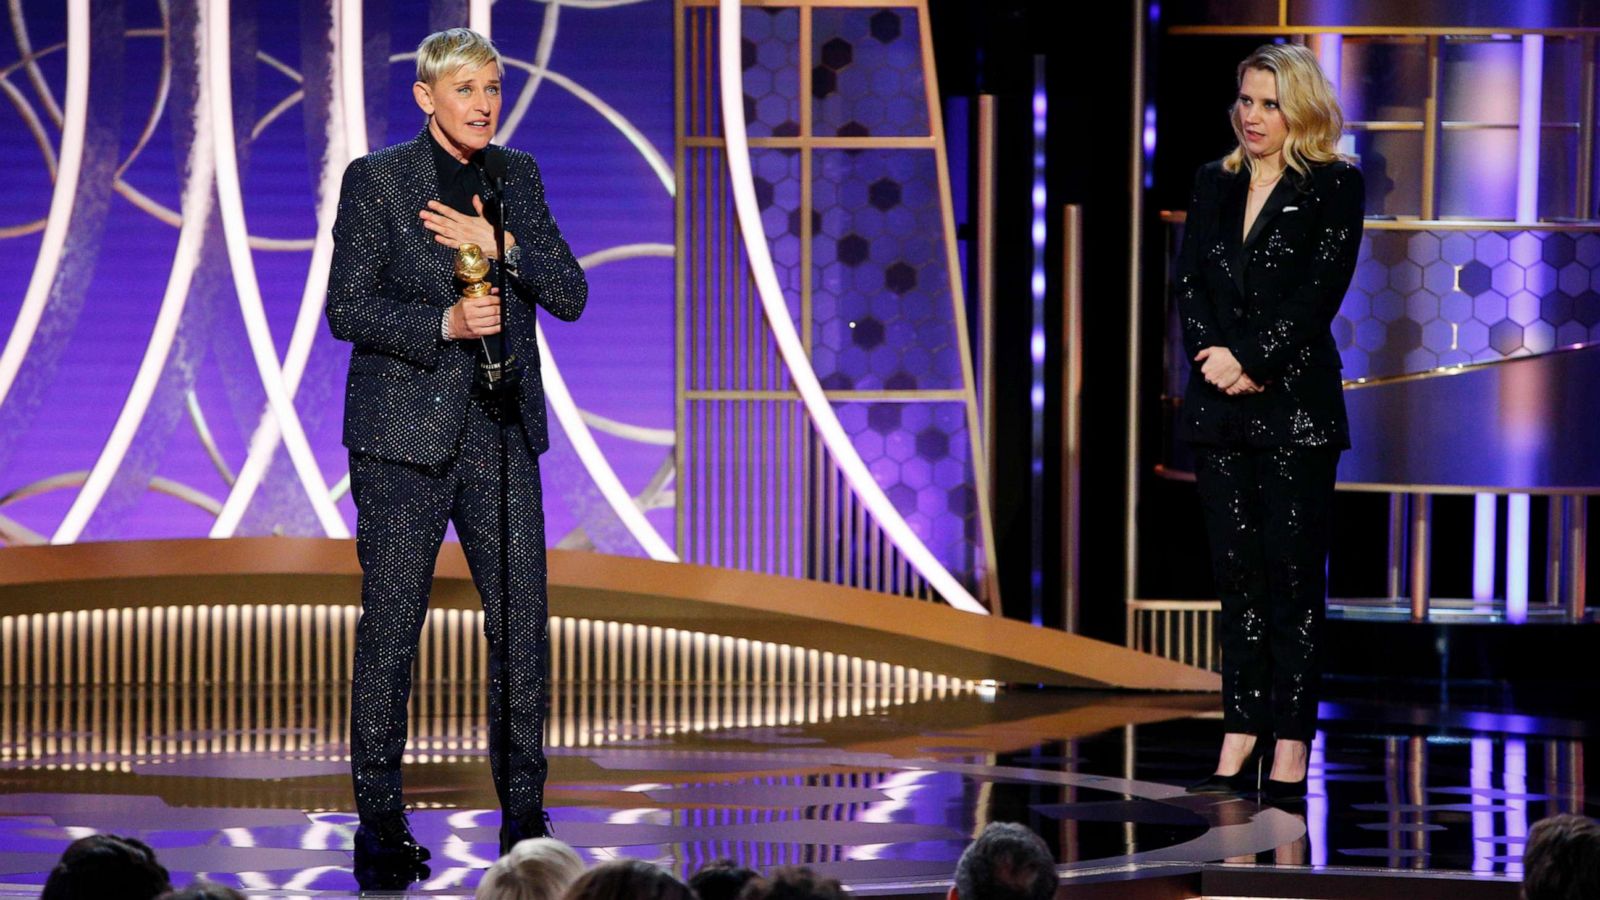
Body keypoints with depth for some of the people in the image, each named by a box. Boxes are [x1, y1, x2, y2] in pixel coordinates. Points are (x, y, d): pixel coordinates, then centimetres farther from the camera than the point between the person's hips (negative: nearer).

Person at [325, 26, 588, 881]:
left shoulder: (516, 176, 9)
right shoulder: (375, 179, -3)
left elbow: (570, 294, 5)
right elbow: (348, 307, -8)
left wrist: (502, 246, -12)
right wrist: (444, 322, -20)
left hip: (500, 430, 4)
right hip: (404, 434, -4)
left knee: (523, 624, 0)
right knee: (390, 628, 0)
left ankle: (524, 812, 9)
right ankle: (379, 821, 8)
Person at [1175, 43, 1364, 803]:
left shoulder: (1334, 186, -1)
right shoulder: (1215, 184, 13)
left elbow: (1321, 290, -10)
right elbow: (1188, 282, 6)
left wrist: (1250, 359, -14)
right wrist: (1214, 355, -10)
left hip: (1296, 404, -5)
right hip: (1220, 401, 5)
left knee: (1292, 570, -4)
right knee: (1235, 568, 6)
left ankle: (1289, 754, -3)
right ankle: (1239, 741, 9)